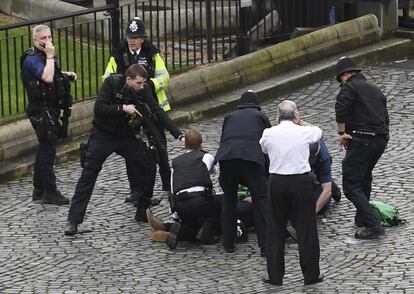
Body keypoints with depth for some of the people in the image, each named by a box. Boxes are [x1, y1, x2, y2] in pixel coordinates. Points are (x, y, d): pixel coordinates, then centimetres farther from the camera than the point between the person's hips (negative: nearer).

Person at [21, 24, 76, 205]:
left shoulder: (42, 56, 13)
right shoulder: (32, 59, -18)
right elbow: (47, 78, -34)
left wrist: (66, 74, 13)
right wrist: (50, 56, -26)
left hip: (49, 109, 10)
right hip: (42, 110, -10)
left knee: (45, 148, 15)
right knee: (48, 150, -7)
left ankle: (39, 190, 23)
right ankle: (50, 192, -3)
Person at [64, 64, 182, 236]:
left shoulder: (143, 90, -9)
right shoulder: (112, 83, -19)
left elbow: (158, 112, -11)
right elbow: (99, 108, -25)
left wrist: (178, 134, -18)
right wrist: (123, 108, -32)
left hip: (127, 137, 4)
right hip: (103, 136, -4)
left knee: (149, 166, -1)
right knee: (88, 175, -7)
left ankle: (142, 212, 14)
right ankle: (73, 221, -4)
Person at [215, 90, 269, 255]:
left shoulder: (230, 116, 33)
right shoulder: (260, 117, 27)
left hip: (226, 155, 2)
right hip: (252, 156, -2)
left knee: (229, 198, 19)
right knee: (261, 199, 3)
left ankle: (228, 243, 21)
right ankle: (266, 245, -3)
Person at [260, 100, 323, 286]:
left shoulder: (268, 134, 0)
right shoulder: (304, 132, -2)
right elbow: (319, 132, 20)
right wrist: (300, 122, 29)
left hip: (276, 181, 2)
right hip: (301, 181, -1)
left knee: (275, 229, 11)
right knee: (306, 228, 7)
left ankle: (275, 276, 14)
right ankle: (311, 275, 11)